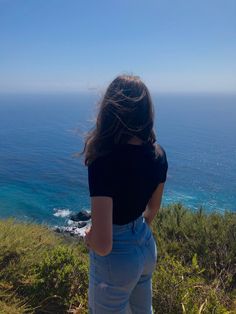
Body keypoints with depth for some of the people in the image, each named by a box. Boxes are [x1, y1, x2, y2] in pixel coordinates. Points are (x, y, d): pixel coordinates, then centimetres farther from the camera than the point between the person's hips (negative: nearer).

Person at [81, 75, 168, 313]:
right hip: (147, 245, 7)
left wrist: (88, 237, -8)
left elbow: (103, 245, -30)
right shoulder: (158, 154, -10)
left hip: (117, 256, -6)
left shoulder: (104, 163, -31)